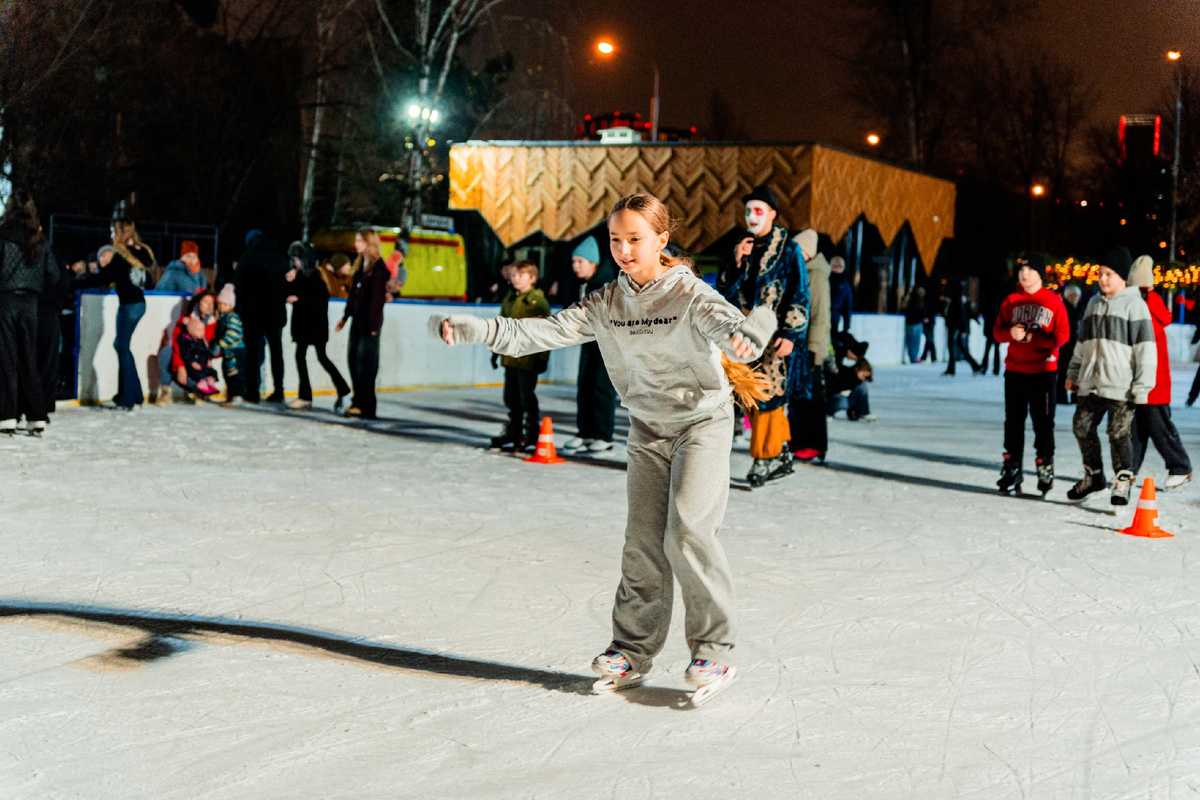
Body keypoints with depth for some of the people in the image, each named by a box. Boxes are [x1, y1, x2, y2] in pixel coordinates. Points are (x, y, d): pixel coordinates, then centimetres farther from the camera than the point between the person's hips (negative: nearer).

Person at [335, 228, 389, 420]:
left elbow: (378, 297, -16)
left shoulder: (378, 267, -12)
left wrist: (374, 325, -18)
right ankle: (358, 401, 16)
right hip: (358, 319, 9)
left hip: (370, 321, -9)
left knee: (365, 363, -6)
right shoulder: (360, 265, 16)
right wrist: (346, 316, 20)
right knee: (353, 359, 9)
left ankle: (366, 407, -1)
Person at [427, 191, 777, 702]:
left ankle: (714, 650, -4)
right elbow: (543, 333, -7)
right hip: (647, 429, 5)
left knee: (687, 534, -16)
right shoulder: (606, 304, -4)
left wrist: (746, 336, -64)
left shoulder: (690, 295, -19)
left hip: (702, 422, -5)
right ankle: (632, 651, 15)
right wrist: (473, 329, -18)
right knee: (642, 544, 4)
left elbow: (726, 325, -38)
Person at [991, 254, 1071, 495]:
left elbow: (1062, 335, -5)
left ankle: (1045, 467, 6)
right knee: (1013, 421, 7)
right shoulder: (1011, 301, 9)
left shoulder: (1054, 301, 0)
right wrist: (1011, 333, -13)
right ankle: (1012, 468, 14)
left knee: (1043, 422, -2)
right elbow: (998, 331, 9)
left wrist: (1034, 339, -16)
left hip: (1044, 371, -3)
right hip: (1014, 371, 3)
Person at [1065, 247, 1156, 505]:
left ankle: (1123, 481, 8)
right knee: (1082, 428, 7)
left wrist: (1142, 385, -11)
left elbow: (1145, 348, -7)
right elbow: (1082, 341, 25)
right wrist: (1073, 372, 22)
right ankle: (1094, 476, 23)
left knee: (1119, 434, -6)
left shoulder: (1134, 305, -5)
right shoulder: (1094, 303, 16)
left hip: (1121, 386, -6)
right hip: (1091, 382, 7)